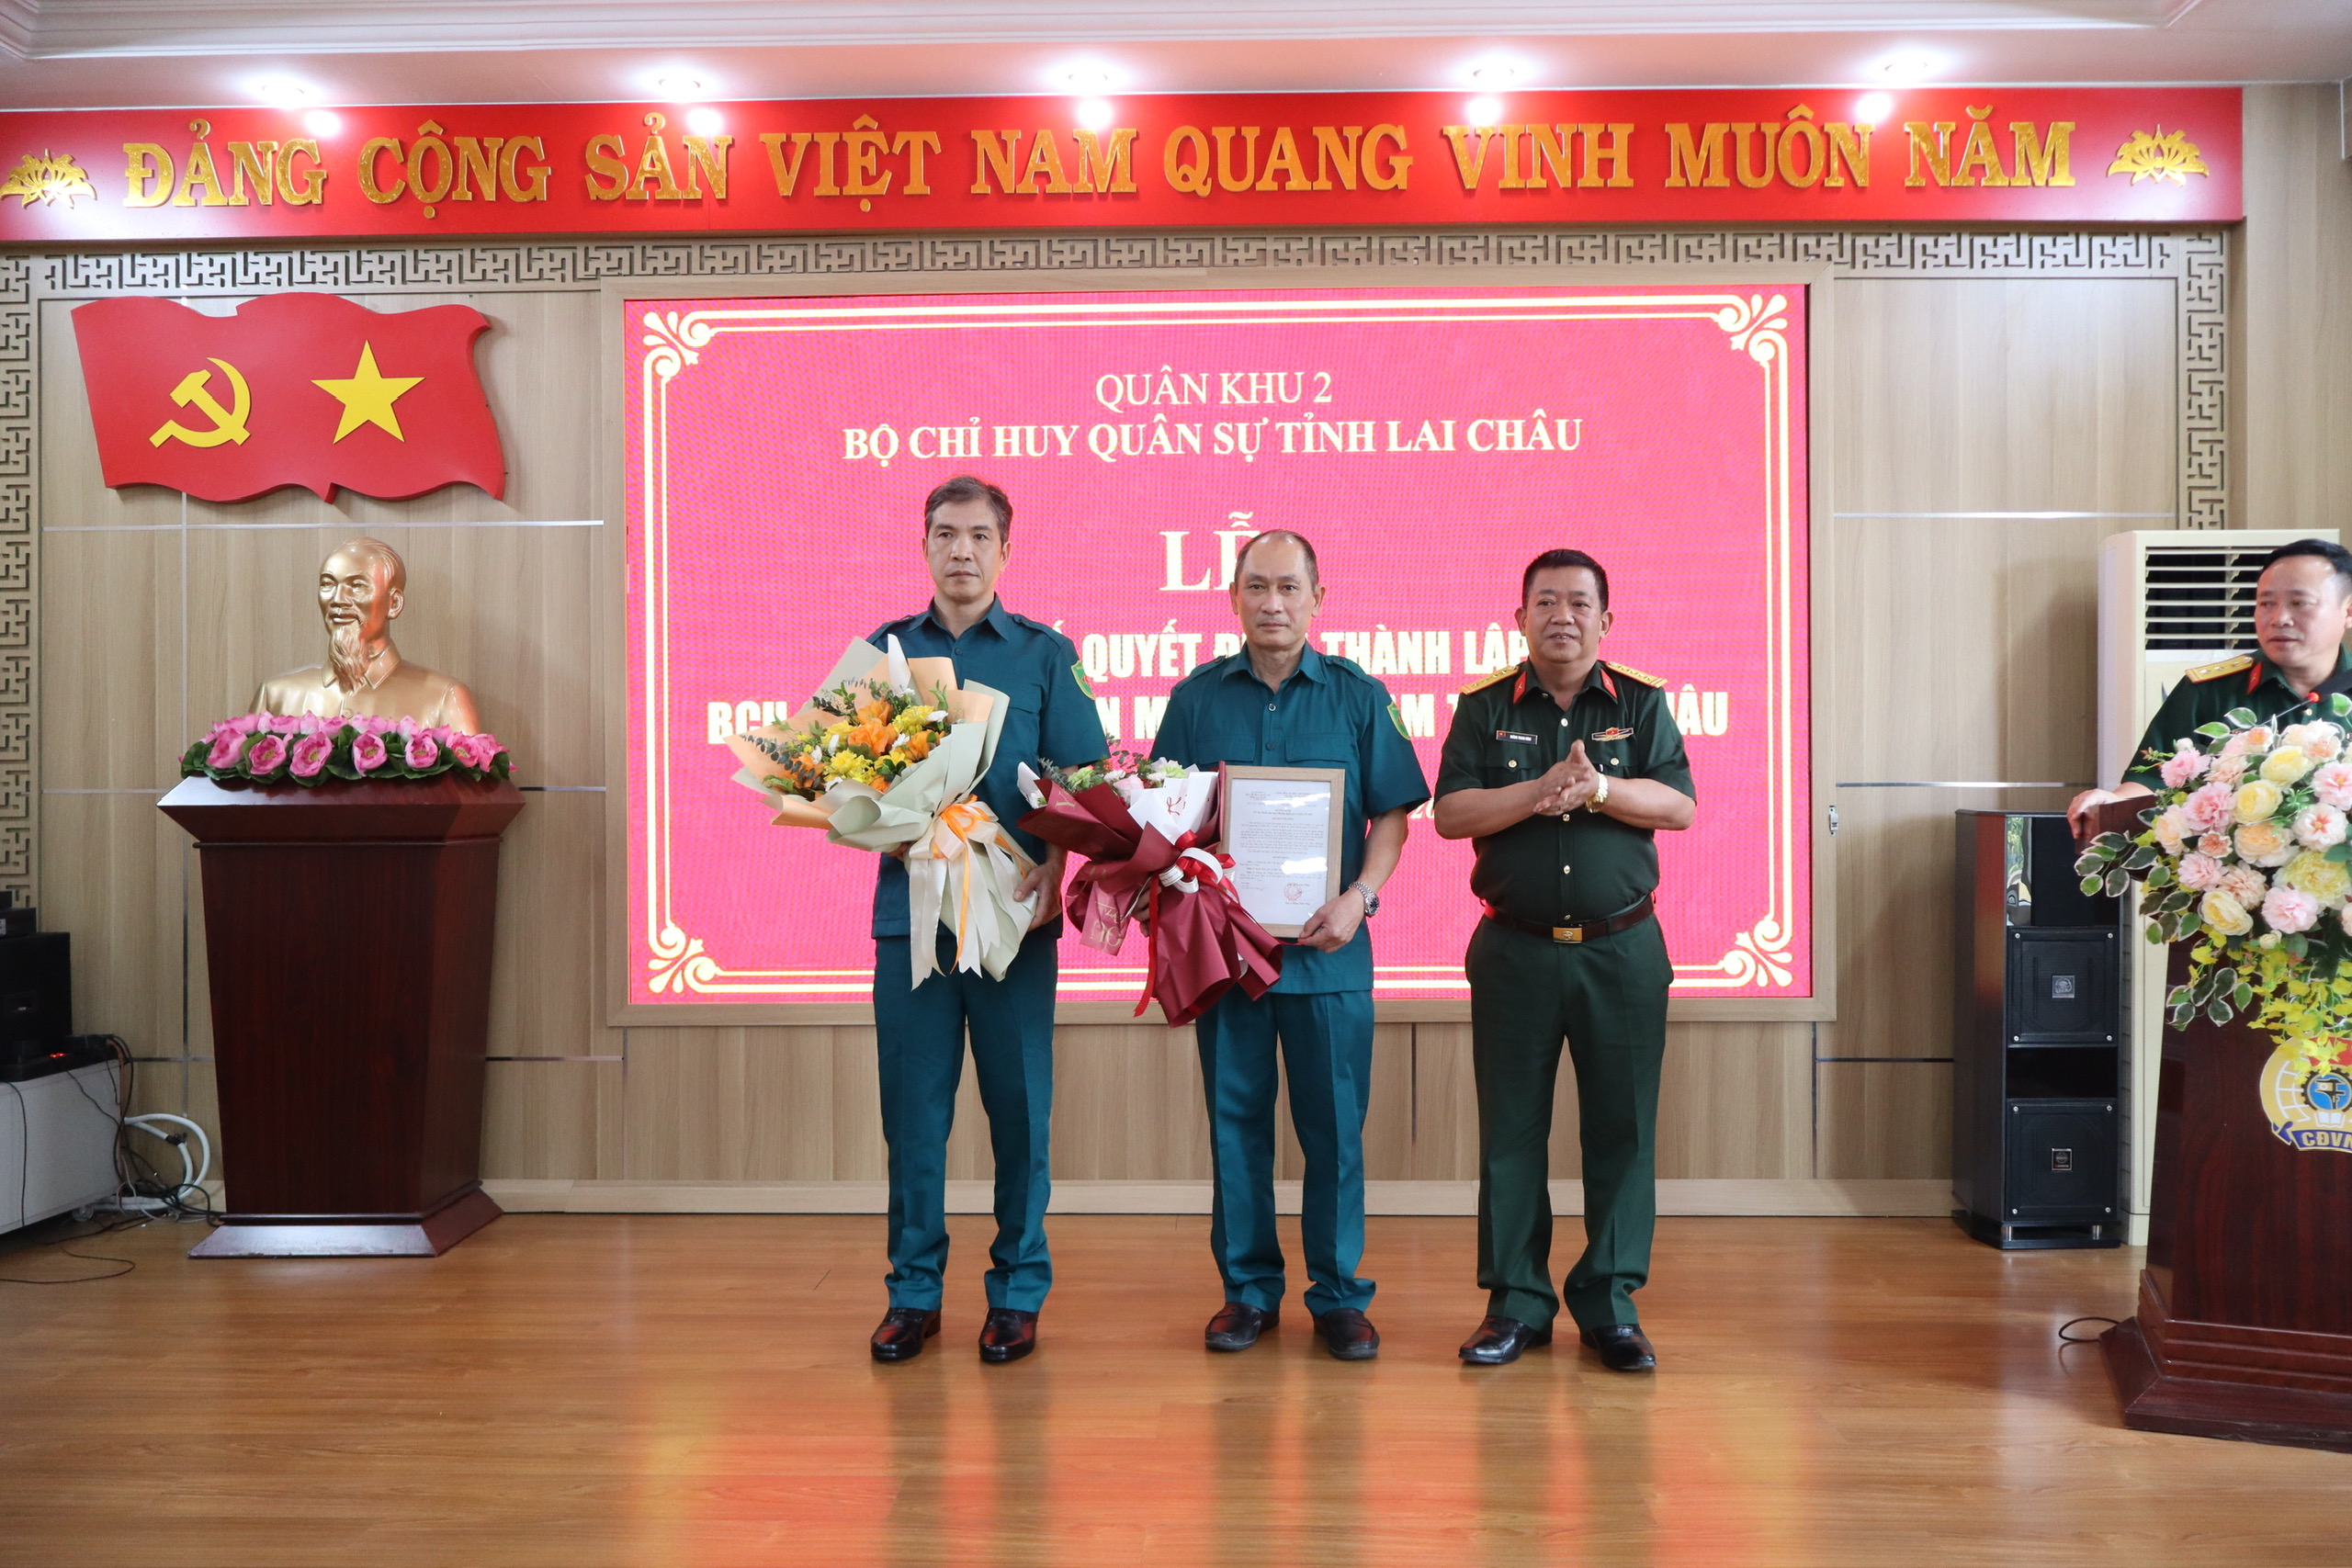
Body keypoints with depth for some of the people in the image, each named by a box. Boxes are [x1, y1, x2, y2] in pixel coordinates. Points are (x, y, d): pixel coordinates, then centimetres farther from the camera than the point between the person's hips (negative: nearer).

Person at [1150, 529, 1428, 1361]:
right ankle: (1248, 1289, 21)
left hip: (1329, 947, -1)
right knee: (1236, 1120, 8)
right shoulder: (1196, 697, 7)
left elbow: (1394, 814, 2)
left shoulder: (1358, 696, 4)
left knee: (1334, 1124, 4)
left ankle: (1339, 1294, 16)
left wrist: (1356, 899, -12)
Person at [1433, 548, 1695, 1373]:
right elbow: (1450, 813, -5)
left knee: (1621, 1128, 4)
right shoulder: (1484, 707, 5)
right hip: (1514, 951, 0)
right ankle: (1516, 1304, 16)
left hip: (1622, 949, 0)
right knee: (1510, 1130, 5)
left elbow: (1679, 806, -4)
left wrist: (1598, 788, -19)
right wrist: (1540, 792, -17)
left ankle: (1611, 1305, 16)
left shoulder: (1642, 703, 6)